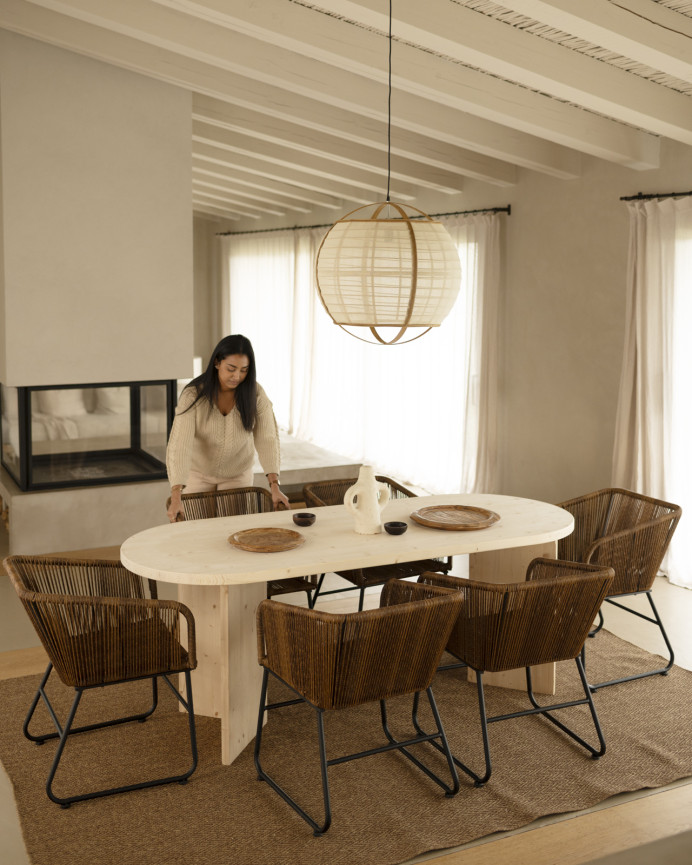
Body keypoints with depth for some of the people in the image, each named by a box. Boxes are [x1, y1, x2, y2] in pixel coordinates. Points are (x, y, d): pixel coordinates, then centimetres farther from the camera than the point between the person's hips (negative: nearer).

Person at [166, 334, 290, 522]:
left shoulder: (255, 393, -19)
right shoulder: (193, 395, -27)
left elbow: (267, 438, -21)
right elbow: (179, 445, -34)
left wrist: (275, 486, -33)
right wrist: (176, 497, -44)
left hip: (237, 473, 1)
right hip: (198, 471, -1)